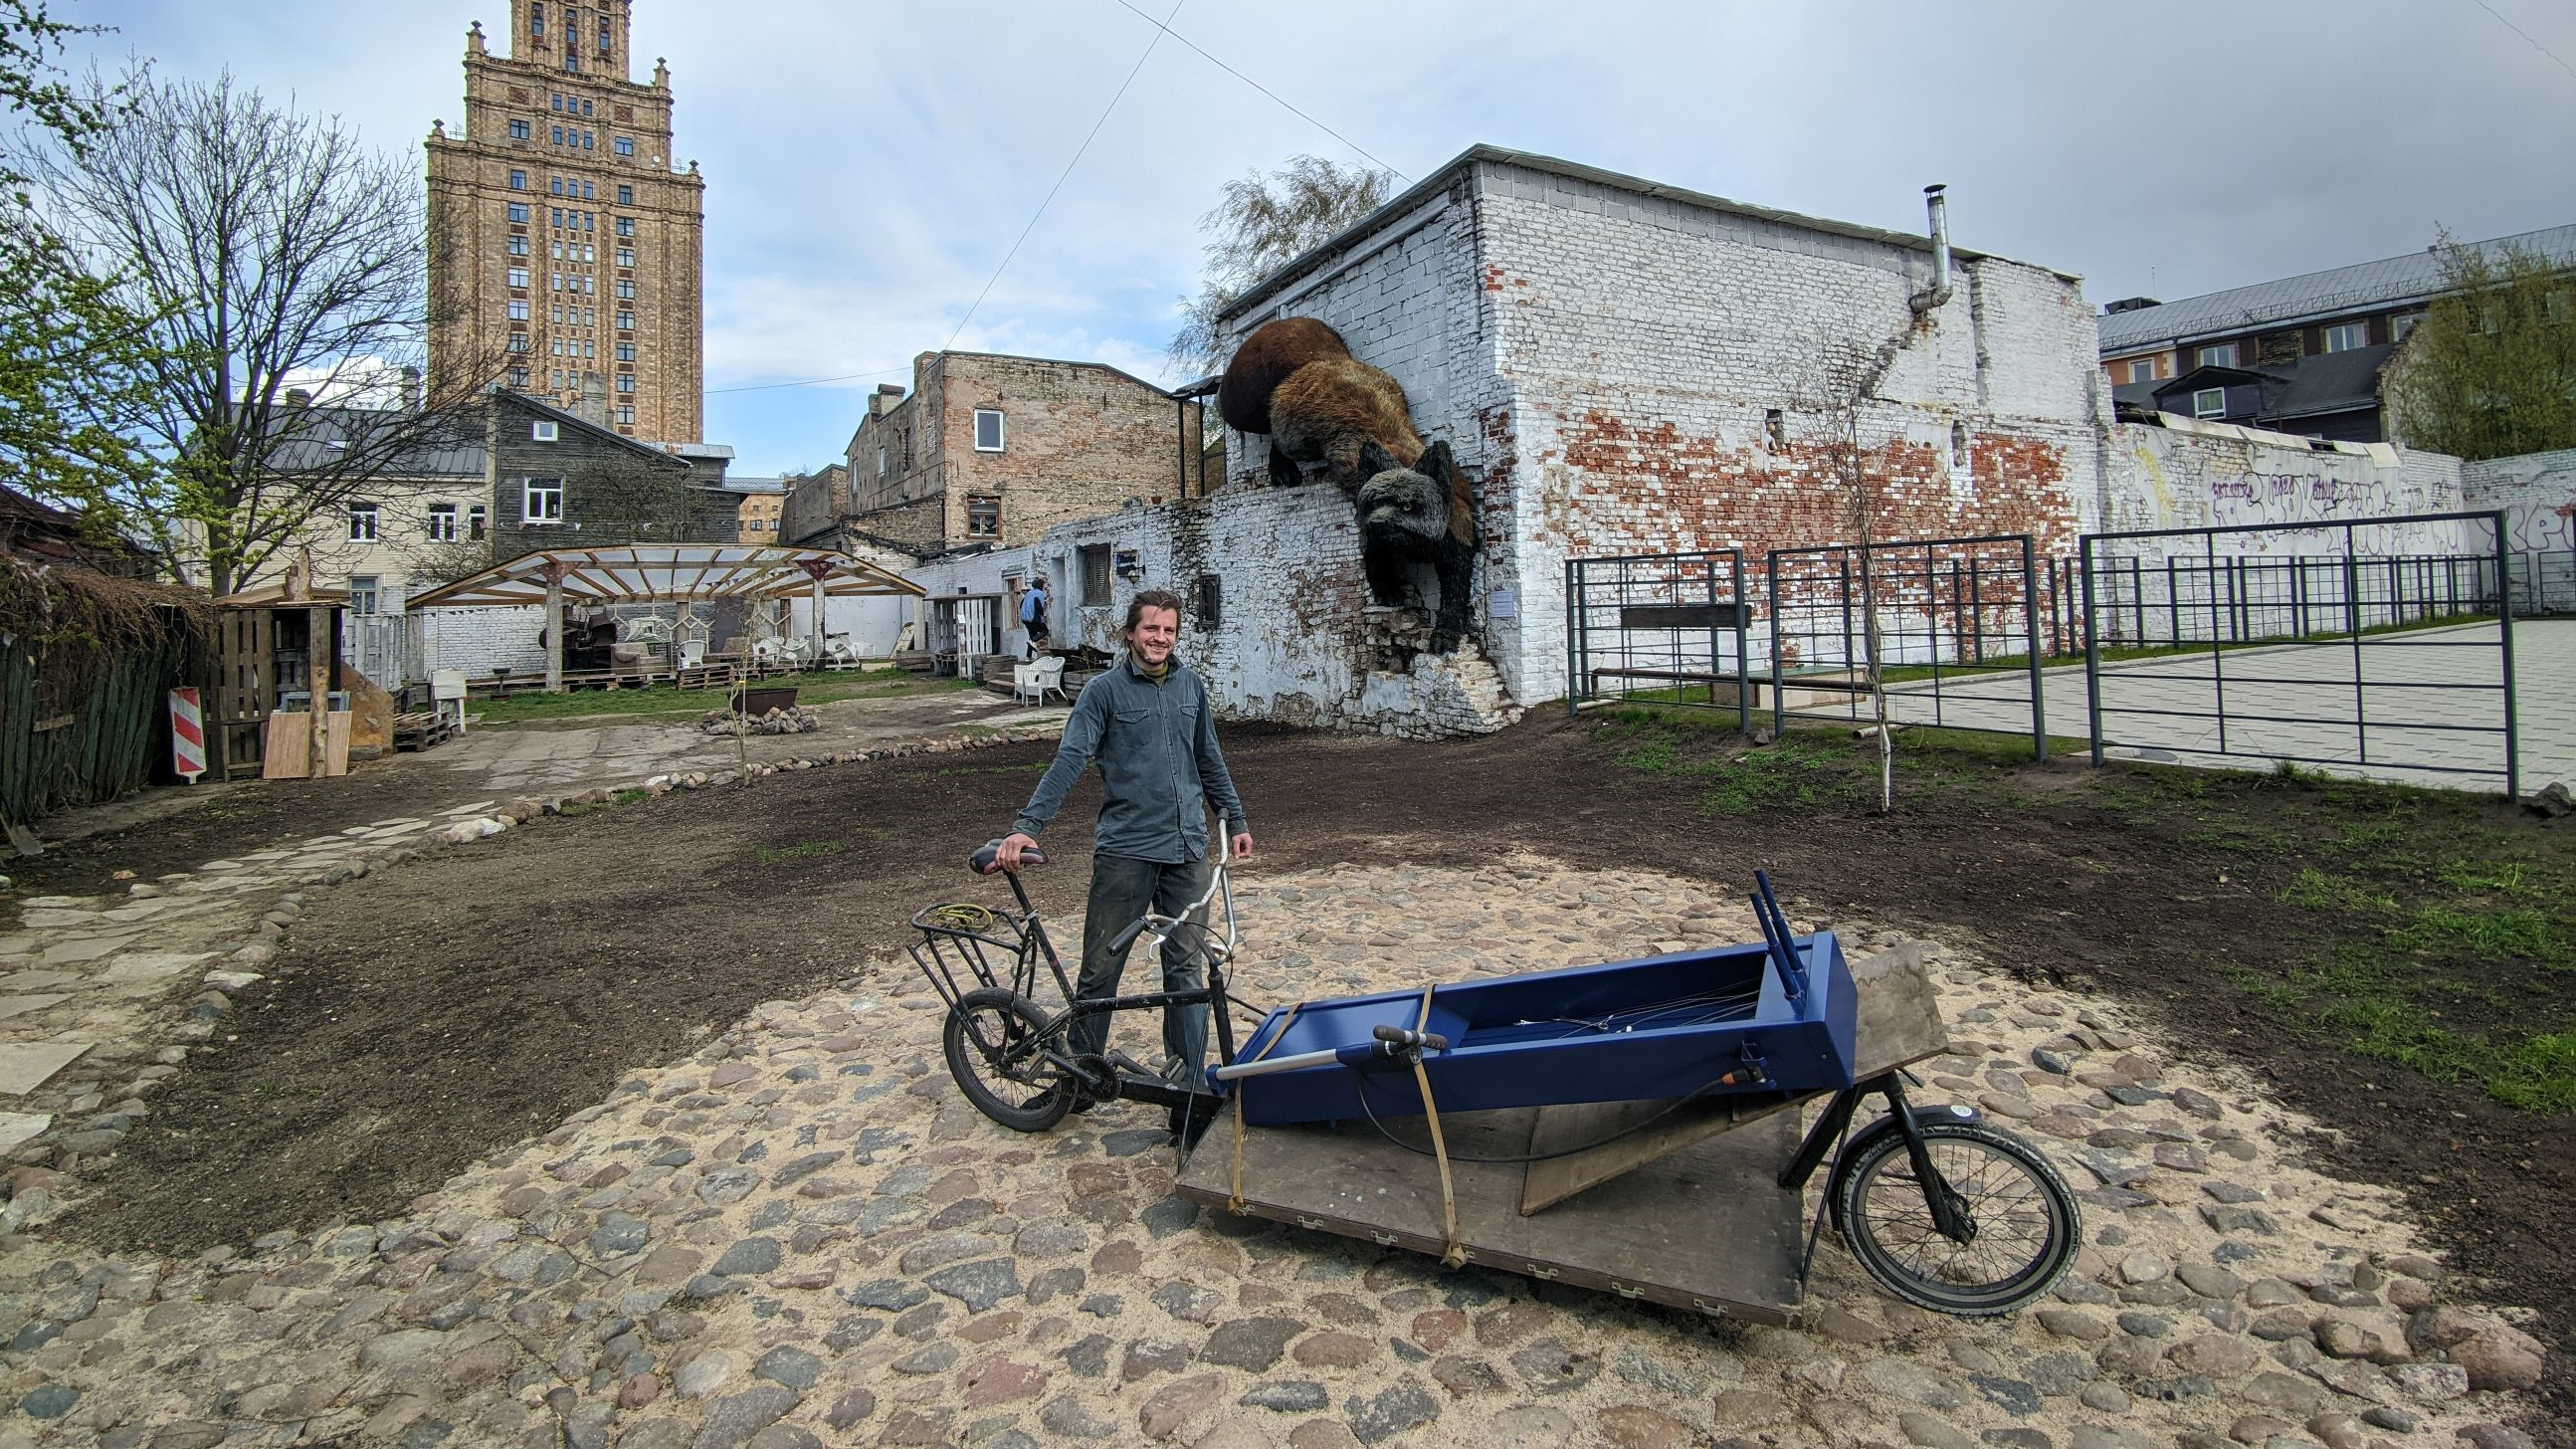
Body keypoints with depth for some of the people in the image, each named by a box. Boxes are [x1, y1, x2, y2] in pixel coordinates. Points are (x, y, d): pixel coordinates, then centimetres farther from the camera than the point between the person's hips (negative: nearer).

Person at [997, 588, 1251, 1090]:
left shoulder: (1190, 686, 10)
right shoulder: (1104, 690, -4)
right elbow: (1068, 762, -13)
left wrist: (1236, 820, 21)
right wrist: (1026, 826, -24)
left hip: (1188, 849, 4)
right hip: (1125, 850, -4)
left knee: (1186, 967, 10)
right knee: (1101, 968, 4)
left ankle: (1188, 1077, 22)